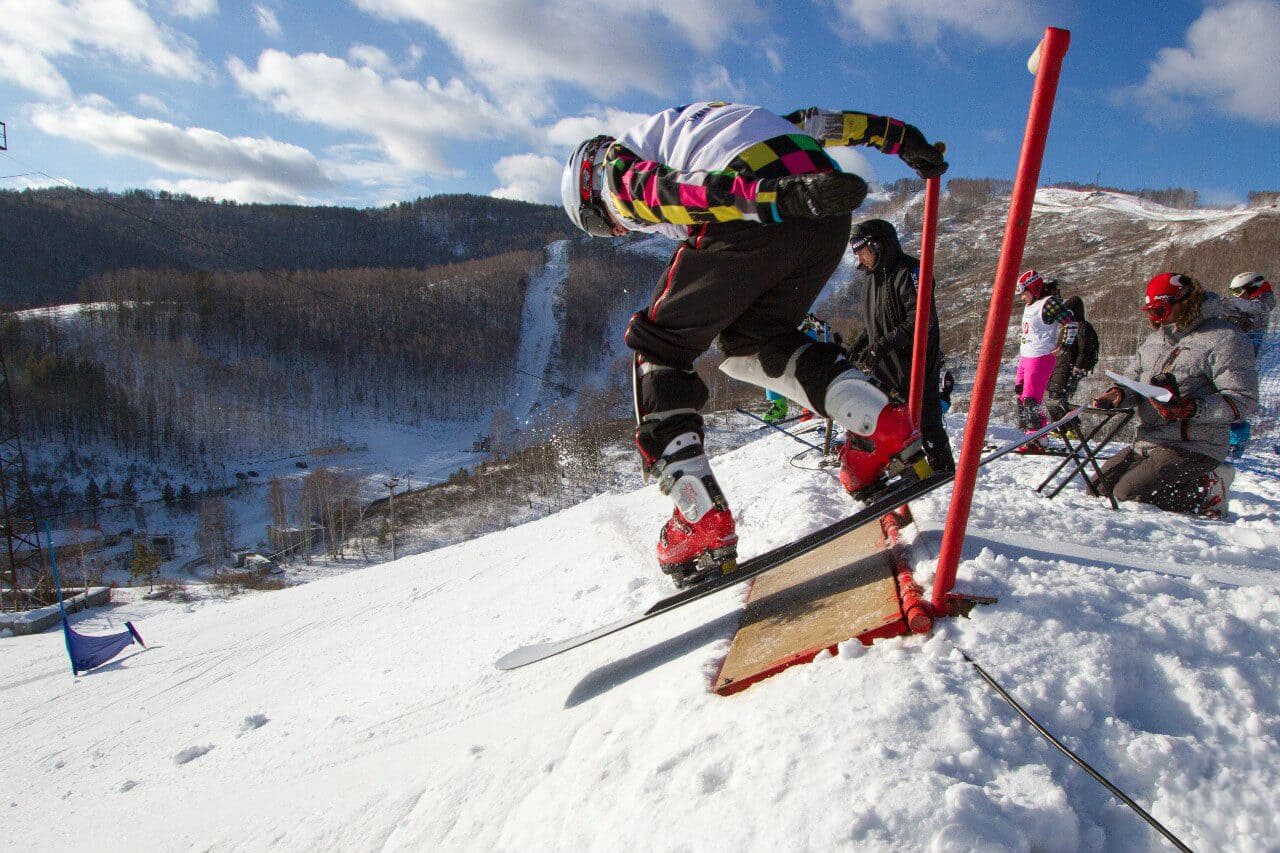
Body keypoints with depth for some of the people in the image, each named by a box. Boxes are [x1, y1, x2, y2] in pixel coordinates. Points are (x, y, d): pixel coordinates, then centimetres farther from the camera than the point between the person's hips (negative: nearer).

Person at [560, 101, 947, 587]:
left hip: (759, 217, -7)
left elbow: (668, 188, -7)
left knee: (657, 347, 10)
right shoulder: (680, 123, 40)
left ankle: (702, 518, 1)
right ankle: (882, 424, 7)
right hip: (828, 218, 8)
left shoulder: (611, 171, 18)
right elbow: (809, 121, 32)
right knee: (751, 342, 24)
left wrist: (782, 196, -21)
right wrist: (897, 136, 29)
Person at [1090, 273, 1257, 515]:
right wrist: (1118, 393, -9)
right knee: (1099, 486, 6)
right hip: (1145, 444, 9)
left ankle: (1208, 489, -2)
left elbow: (1243, 400, -15)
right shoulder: (1154, 339, 16)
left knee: (1128, 494, -22)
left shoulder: (1225, 339, -9)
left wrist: (1190, 409, -29)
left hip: (1193, 448, -9)